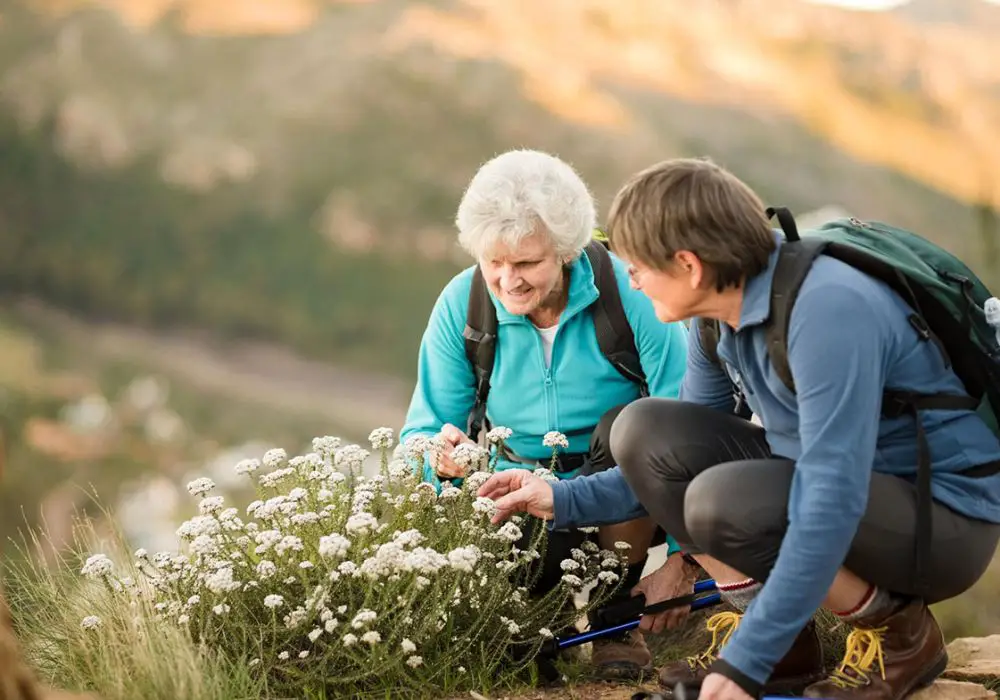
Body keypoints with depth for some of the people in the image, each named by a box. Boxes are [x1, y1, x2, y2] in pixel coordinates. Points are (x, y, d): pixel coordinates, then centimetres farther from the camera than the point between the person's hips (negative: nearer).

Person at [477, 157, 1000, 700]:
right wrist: (566, 501, 4)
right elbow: (675, 461, 13)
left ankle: (900, 632, -7)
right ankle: (780, 644, 1)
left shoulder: (826, 309, -29)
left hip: (948, 515, -8)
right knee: (643, 432, -6)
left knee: (723, 501, -31)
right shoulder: (720, 317, -1)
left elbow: (833, 499, -34)